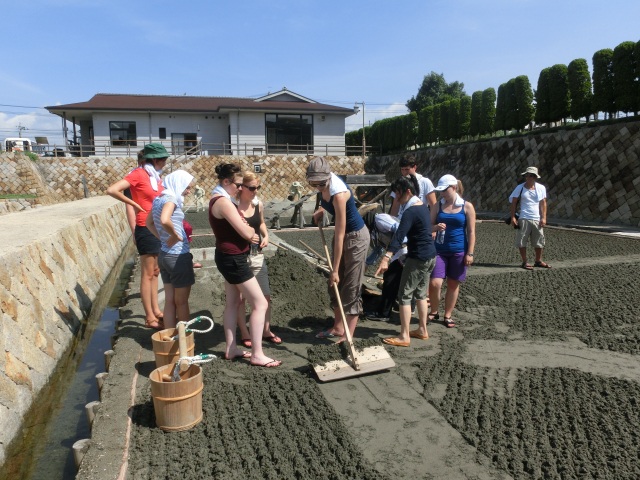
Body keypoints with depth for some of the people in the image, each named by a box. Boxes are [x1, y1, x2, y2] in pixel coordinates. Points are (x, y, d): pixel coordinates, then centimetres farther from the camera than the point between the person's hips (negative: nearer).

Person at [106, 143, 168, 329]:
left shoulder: (155, 176, 10)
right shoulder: (138, 174, -13)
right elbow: (112, 190, -22)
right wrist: (135, 205, -15)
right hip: (146, 229, -8)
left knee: (155, 272, 16)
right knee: (148, 274, 0)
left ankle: (156, 310, 29)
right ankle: (150, 317, 9)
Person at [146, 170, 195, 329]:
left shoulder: (158, 199, 9)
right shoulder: (171, 198, -17)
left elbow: (149, 223, 22)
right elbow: (164, 220, -35)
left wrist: (163, 237, 13)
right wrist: (176, 236, -19)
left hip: (164, 255, 8)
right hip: (178, 256, -8)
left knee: (170, 300, 14)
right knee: (181, 302, 6)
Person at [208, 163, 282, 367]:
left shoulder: (217, 199, 12)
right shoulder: (224, 202, -22)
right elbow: (246, 233, -23)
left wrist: (247, 231, -9)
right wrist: (252, 232, 0)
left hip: (228, 257, 11)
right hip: (233, 258, -11)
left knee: (233, 303, 18)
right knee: (260, 304, -5)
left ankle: (231, 349, 28)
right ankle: (257, 355, 2)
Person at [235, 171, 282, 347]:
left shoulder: (258, 204, 3)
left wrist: (266, 235, 3)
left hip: (257, 255, 5)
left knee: (265, 296, 9)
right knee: (241, 298, 8)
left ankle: (266, 331, 27)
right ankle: (244, 334, 22)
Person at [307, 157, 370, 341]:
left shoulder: (338, 194, -33)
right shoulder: (325, 182, -10)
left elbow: (340, 235, -30)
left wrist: (335, 269, -26)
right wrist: (321, 210, -1)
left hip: (355, 237, -9)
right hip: (343, 234, 9)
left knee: (351, 288, -2)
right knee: (335, 284, 15)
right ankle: (337, 328, 30)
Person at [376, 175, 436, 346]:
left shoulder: (411, 212, -19)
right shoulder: (422, 205, 10)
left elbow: (399, 236, -32)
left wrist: (386, 258, -41)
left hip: (418, 258, -10)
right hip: (430, 256, 10)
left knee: (404, 295, -3)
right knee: (420, 293, 18)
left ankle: (404, 337, 1)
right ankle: (422, 330, 27)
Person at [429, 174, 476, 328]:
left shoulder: (467, 207, -2)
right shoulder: (438, 205, 5)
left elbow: (471, 231, -2)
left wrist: (470, 253, -7)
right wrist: (436, 227, -16)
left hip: (459, 251, -1)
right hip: (440, 249, 1)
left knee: (453, 284, 8)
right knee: (434, 283, -8)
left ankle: (448, 315, 23)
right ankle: (434, 312, 14)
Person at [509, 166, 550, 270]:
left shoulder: (541, 188, 6)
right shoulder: (520, 188, -1)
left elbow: (543, 203, 6)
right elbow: (514, 202, -1)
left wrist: (544, 218, -1)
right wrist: (513, 217, -7)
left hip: (537, 219, 3)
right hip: (523, 219, -3)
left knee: (539, 241, 10)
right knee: (522, 241, -1)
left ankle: (538, 261, 25)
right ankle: (524, 262, 10)